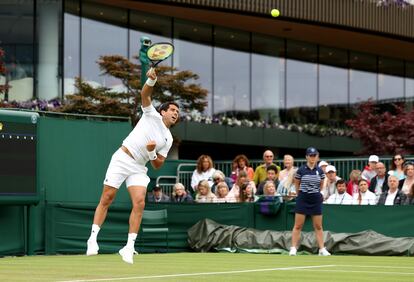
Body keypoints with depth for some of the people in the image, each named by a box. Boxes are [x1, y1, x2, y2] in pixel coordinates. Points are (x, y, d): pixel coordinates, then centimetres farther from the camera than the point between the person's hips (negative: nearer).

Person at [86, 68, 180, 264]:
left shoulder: (168, 139, 15)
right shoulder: (152, 115, 7)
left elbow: (157, 165, 12)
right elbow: (145, 95, -10)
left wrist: (152, 152, -8)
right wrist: (151, 80, -29)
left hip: (139, 168, 4)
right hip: (122, 158, -4)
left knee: (139, 203, -14)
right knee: (106, 198, -8)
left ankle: (129, 248, -13)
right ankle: (93, 238, -2)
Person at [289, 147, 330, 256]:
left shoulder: (320, 171, 2)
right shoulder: (301, 170, -5)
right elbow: (297, 184, 8)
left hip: (316, 200, 2)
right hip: (302, 199, -2)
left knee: (318, 226, 5)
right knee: (298, 226, -2)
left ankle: (322, 249, 9)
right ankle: (293, 248, 1)